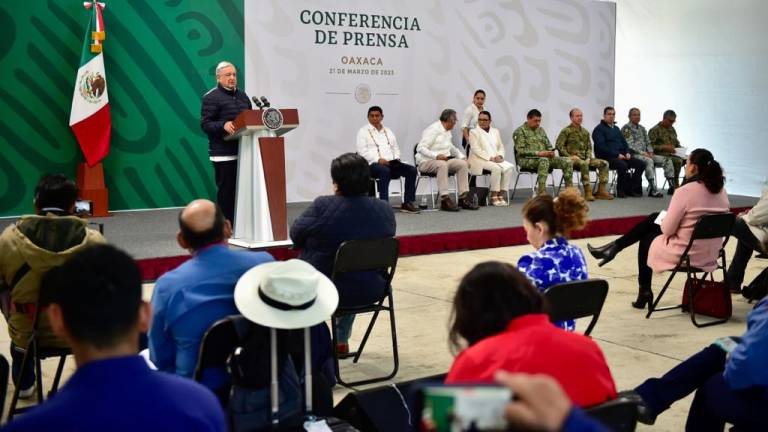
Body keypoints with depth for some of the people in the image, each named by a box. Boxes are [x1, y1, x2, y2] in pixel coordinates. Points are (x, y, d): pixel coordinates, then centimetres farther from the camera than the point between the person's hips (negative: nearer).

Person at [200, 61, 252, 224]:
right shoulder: (211, 97, -4)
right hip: (223, 154, -6)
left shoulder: (242, 95, 19)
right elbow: (205, 124, -10)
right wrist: (223, 125, -26)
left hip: (243, 151, 7)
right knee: (226, 190, -3)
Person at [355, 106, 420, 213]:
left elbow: (396, 147, 24)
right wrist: (378, 159, -17)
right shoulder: (363, 131, 7)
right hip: (373, 164, -5)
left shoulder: (388, 131, 26)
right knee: (385, 171, -39)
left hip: (392, 163, 5)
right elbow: (362, 151, -5)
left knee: (412, 170, -18)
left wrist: (396, 159, 0)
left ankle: (408, 202, -17)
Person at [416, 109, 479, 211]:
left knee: (462, 164, -11)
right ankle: (445, 200, -42)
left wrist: (462, 157, 15)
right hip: (426, 162, -8)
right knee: (442, 164, -38)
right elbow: (421, 148, -21)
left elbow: (451, 147, 30)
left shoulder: (447, 131, 14)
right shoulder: (433, 129, -13)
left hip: (444, 160, 8)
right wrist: (436, 156, -33)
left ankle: (463, 198, -15)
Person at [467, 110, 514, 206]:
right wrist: (490, 158, -18)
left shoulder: (495, 131, 20)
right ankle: (493, 196, -25)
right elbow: (476, 150, -9)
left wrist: (499, 156, -6)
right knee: (496, 168, -32)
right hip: (480, 160, -5)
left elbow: (501, 146, 16)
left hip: (496, 159, 5)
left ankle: (501, 195, -23)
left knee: (508, 168, -23)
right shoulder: (474, 132, 2)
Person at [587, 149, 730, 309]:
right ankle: (614, 247, 29)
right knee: (653, 218, 20)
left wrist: (664, 220, 6)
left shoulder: (687, 190, -20)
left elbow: (667, 229, -17)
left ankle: (644, 293, 37)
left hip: (686, 253, -7)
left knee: (646, 240, 24)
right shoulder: (721, 190, 1)